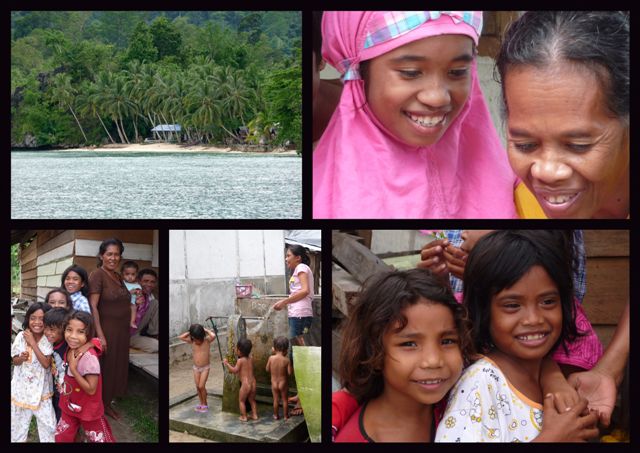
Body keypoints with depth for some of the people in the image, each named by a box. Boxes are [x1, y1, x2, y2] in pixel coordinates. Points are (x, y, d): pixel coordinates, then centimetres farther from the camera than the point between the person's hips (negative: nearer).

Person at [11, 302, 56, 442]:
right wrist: (22, 358, -23)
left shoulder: (48, 339, -12)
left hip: (41, 389, -2)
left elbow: (46, 363, -20)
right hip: (22, 388, 2)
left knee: (48, 423, 2)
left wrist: (33, 343, -22)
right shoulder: (21, 336, -7)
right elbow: (14, 361, 0)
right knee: (18, 422, 15)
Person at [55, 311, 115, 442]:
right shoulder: (70, 349, -7)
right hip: (70, 407, 7)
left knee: (99, 439, 8)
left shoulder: (89, 358, -30)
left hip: (88, 411, -7)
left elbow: (91, 389, -27)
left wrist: (73, 368, -31)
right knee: (60, 438, 19)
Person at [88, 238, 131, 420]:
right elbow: (92, 307, -18)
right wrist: (100, 335, -23)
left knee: (116, 366, 14)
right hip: (106, 330, -8)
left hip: (121, 331, 8)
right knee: (103, 368, 2)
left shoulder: (118, 277, 10)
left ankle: (108, 403, 27)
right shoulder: (97, 275, -13)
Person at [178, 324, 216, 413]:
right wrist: (189, 332, -11)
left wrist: (206, 330, -21)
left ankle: (205, 404, 10)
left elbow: (213, 336, -35)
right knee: (197, 386, 9)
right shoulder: (192, 342, -6)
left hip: (205, 368, -4)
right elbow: (180, 337, -11)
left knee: (201, 386, -6)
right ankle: (201, 403, 24)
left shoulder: (207, 341, -15)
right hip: (196, 368, 4)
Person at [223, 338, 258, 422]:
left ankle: (243, 417, 10)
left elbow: (235, 370, -17)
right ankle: (254, 415, 24)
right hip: (253, 383, 6)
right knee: (252, 400, 22)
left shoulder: (240, 360, -12)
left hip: (245, 384, -6)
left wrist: (227, 363, -8)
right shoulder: (251, 359, 7)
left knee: (241, 401, 9)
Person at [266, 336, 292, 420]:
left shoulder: (271, 358, -14)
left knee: (276, 400, 16)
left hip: (274, 383, 2)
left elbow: (267, 369, -3)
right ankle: (286, 416, 24)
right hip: (283, 383, -2)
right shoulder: (287, 360, -20)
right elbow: (290, 372, -16)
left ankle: (276, 415, 27)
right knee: (285, 400, 15)